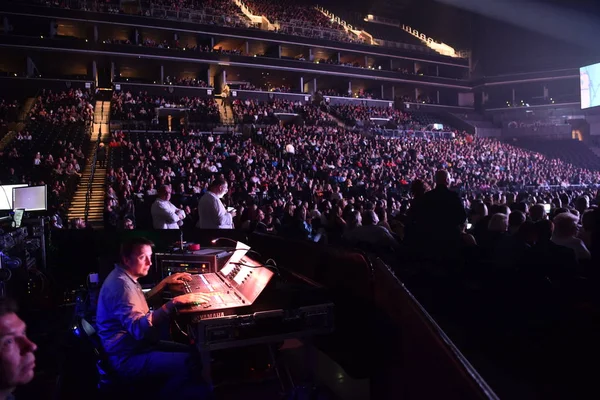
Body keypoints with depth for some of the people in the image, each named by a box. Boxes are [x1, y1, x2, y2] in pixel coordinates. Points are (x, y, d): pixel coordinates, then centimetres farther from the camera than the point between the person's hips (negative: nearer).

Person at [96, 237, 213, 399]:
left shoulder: (124, 277, 9)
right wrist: (174, 302, -39)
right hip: (128, 358, -11)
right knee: (187, 363, -25)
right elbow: (140, 329, -35)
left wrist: (165, 282, 20)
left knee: (191, 353, 10)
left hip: (136, 345, 11)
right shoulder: (120, 285, -25)